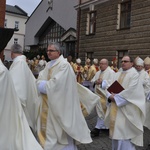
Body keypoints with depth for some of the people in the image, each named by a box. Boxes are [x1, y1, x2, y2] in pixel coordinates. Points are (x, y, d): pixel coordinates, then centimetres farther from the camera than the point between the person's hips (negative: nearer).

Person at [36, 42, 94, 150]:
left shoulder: (64, 65, -15)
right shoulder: (49, 65, 12)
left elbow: (56, 84, -23)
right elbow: (40, 80, 6)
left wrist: (44, 85, -10)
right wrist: (46, 84, -14)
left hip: (59, 104, -8)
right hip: (48, 103, 8)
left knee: (60, 131, 3)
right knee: (48, 127, 15)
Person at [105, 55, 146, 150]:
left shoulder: (134, 74, -6)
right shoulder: (117, 74, 16)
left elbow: (131, 91, -17)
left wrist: (116, 97, -16)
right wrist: (110, 95, -9)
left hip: (126, 108, -7)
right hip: (115, 108, 7)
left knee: (124, 131, -5)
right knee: (115, 130, 13)